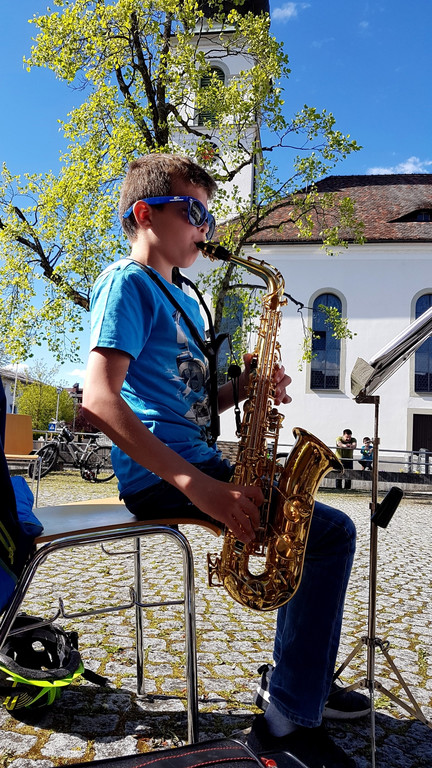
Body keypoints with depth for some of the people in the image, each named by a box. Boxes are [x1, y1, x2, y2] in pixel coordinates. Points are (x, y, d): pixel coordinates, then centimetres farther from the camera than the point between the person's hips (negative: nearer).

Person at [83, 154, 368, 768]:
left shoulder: (182, 300, 21)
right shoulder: (129, 281, -8)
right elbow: (98, 399, -23)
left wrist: (242, 388, 1)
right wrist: (196, 485, -29)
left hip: (196, 464, 10)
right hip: (158, 474, -10)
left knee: (318, 526, 16)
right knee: (334, 532, -15)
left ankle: (300, 678, 26)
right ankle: (288, 717, -4)